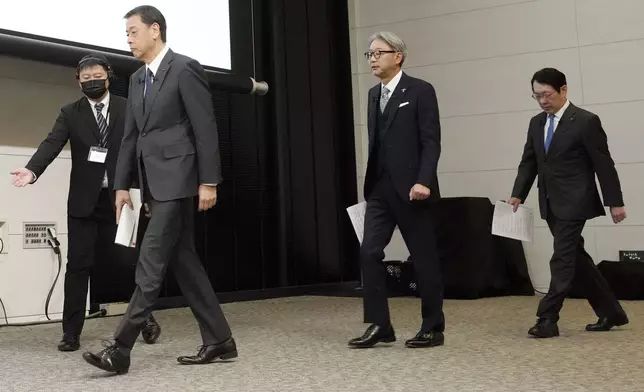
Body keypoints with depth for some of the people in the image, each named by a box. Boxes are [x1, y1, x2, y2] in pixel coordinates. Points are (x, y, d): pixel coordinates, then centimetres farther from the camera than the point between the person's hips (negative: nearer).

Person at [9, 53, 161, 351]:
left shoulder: (128, 109, 3)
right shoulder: (70, 113, 4)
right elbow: (52, 143, -10)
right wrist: (32, 170, -29)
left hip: (120, 198, 0)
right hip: (84, 200, 0)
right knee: (78, 265, 0)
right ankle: (71, 333, 6)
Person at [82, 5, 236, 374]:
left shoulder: (185, 69, -7)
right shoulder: (137, 79, 18)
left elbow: (206, 128, -11)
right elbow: (131, 136, 18)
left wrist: (208, 182, -15)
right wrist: (122, 185, 14)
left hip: (177, 180, -9)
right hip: (155, 183, 9)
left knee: (151, 264, -9)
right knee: (183, 261, 9)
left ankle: (121, 349, -7)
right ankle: (219, 340, 16)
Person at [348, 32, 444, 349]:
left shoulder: (420, 91, -5)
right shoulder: (374, 94, 15)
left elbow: (431, 141, -12)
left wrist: (423, 181, -23)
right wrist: (372, 183, 13)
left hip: (411, 188, -6)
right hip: (380, 189, 6)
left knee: (424, 258, 2)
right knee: (369, 253, -2)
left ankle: (433, 328, 13)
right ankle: (379, 325, 5)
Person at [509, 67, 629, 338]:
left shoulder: (586, 121, -9)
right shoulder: (536, 123, 11)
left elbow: (604, 164, -8)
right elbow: (529, 162, 12)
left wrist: (615, 202, -8)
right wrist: (518, 194, -1)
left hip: (573, 203, -7)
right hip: (551, 205, 8)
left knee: (562, 261, -7)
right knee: (576, 259, 12)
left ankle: (547, 319, -3)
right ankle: (610, 312, 24)